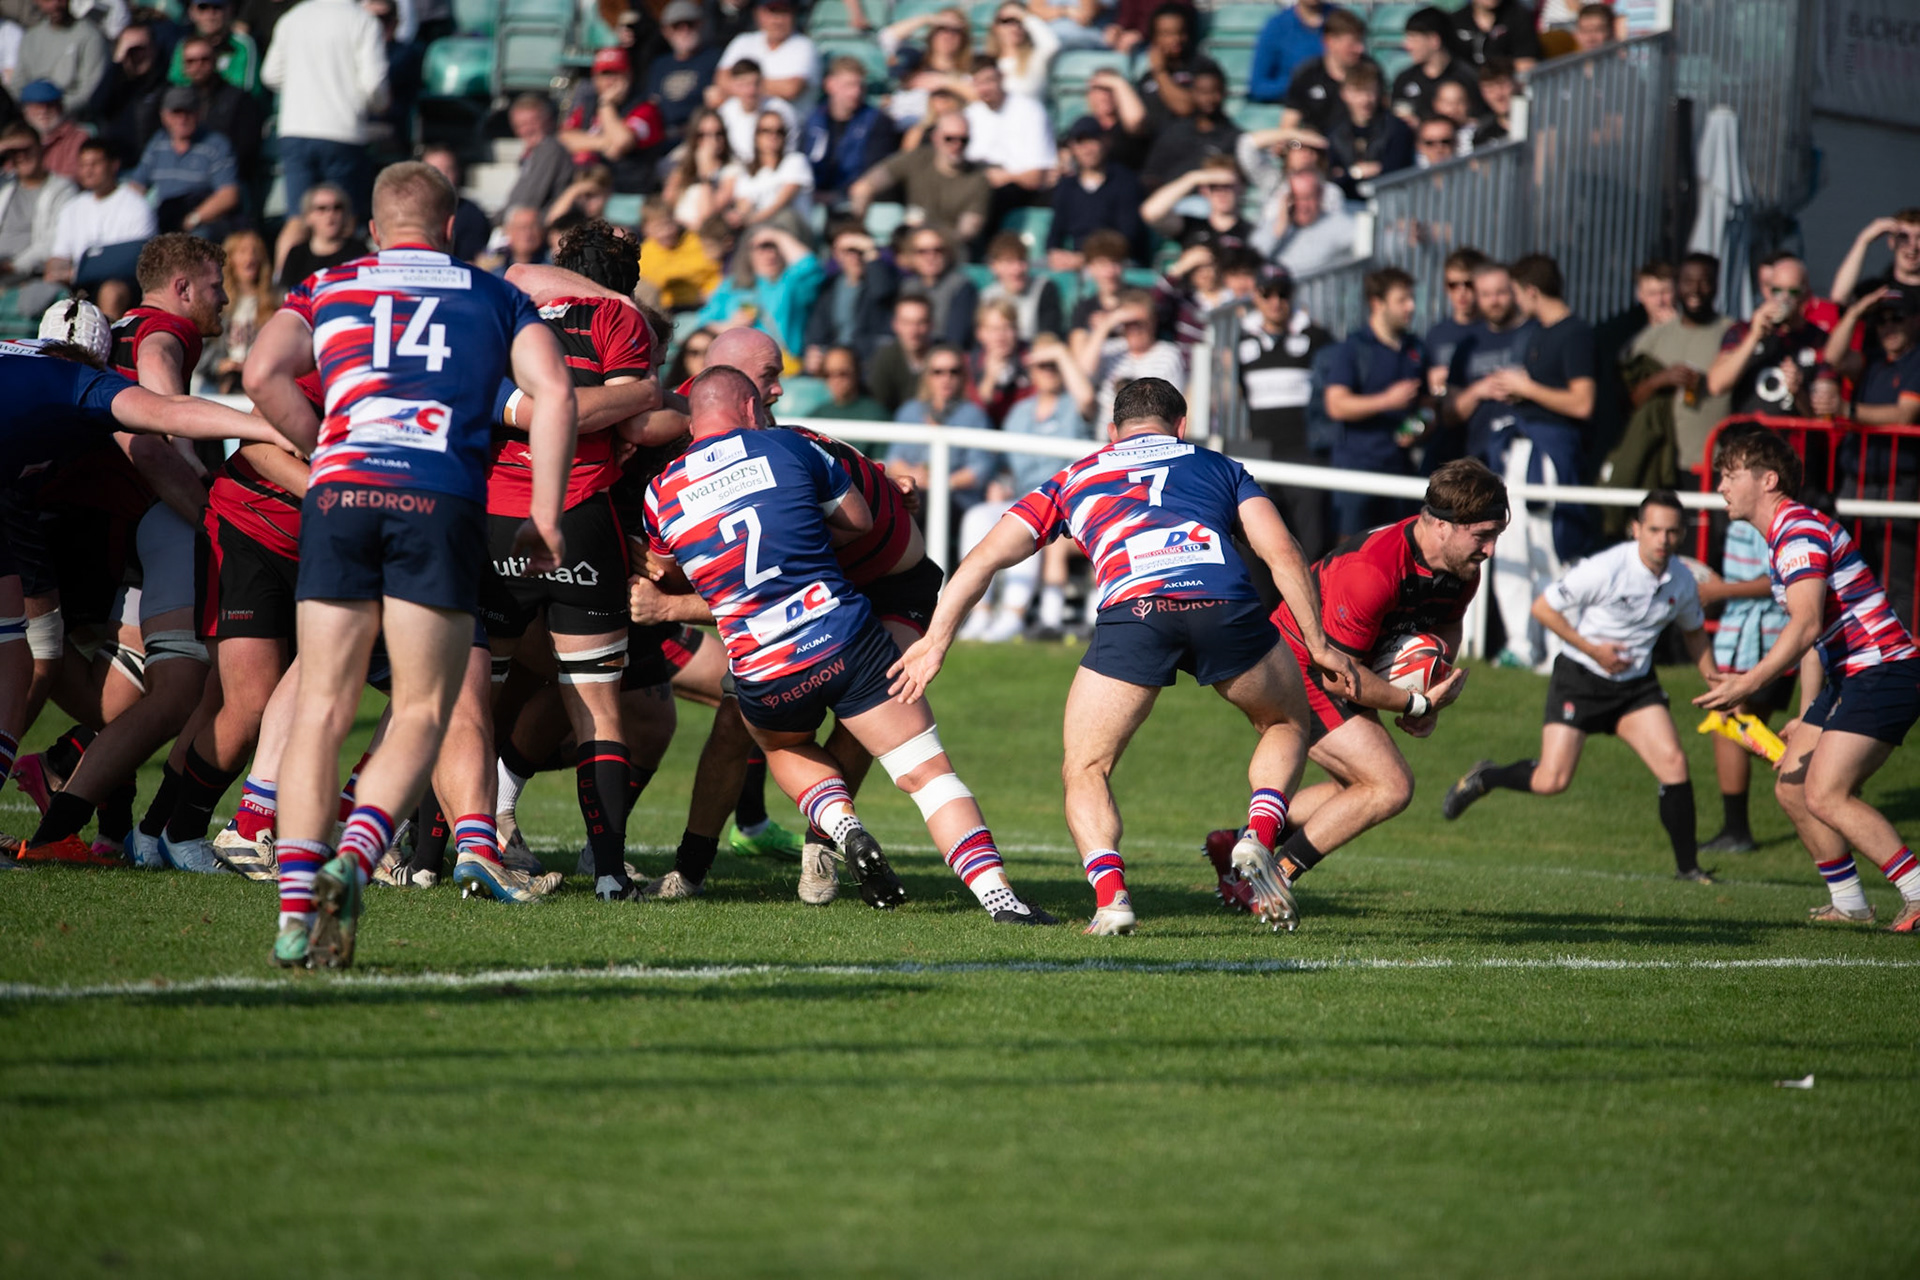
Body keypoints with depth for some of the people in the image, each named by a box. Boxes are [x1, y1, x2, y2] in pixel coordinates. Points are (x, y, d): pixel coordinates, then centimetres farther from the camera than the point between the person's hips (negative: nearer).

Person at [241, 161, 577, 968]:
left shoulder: (327, 289, 21)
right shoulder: (495, 298, 20)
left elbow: (263, 373, 4)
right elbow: (553, 390, 5)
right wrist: (545, 515, 6)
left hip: (339, 498, 1)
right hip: (442, 502, -1)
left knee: (321, 710, 4)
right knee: (422, 713, 5)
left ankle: (297, 901, -8)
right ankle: (354, 856, -20)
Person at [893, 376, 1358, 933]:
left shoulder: (1076, 477, 33)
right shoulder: (1218, 467, 33)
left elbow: (986, 558, 27)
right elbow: (1282, 553, 20)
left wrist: (937, 639, 30)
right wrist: (1317, 642, 24)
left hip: (1131, 610, -1)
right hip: (1223, 602, 1)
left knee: (1084, 771, 15)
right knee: (1286, 723, 28)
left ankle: (1109, 891, -10)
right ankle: (1260, 836, 2)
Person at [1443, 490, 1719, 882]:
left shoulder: (1682, 581, -2)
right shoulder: (1605, 569, -20)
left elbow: (1693, 630, 20)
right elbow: (1543, 607, -12)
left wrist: (1712, 677, 5)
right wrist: (1592, 649, -17)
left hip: (1636, 684, 4)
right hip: (1579, 677, -4)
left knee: (1673, 762, -14)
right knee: (1550, 782, -10)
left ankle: (1687, 865, -3)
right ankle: (1483, 779, 21)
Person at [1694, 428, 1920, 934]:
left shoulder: (1801, 533, -16)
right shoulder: (1783, 537, 18)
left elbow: (1807, 624, -30)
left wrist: (1751, 683, -36)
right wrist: (1808, 715, 25)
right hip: (1848, 677, 11)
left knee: (1825, 795, -17)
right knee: (1791, 788, 8)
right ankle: (1848, 903, 15)